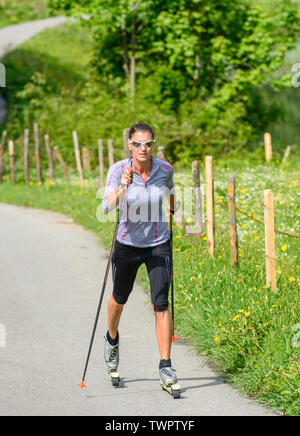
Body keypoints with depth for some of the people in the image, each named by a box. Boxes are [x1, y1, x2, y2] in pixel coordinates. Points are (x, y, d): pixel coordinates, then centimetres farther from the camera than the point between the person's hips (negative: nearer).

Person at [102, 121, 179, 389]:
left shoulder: (165, 169, -11)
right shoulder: (119, 169, -17)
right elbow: (108, 206, -31)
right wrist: (122, 188, -48)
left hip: (159, 245, 0)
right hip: (128, 245, 0)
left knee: (161, 304, -11)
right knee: (120, 298, 20)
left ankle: (166, 366, -6)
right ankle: (112, 339, 50)